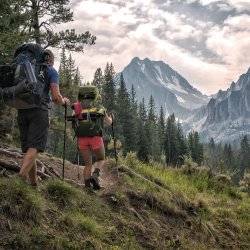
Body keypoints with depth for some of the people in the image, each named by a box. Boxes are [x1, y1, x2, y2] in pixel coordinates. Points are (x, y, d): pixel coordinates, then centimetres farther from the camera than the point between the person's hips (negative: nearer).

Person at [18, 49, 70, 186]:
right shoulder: (52, 71, 6)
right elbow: (56, 97, -6)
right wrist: (64, 101, 16)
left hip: (21, 111, 6)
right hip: (39, 110, -5)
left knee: (28, 148, 9)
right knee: (35, 147, -12)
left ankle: (34, 183, 9)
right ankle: (22, 175, -32)